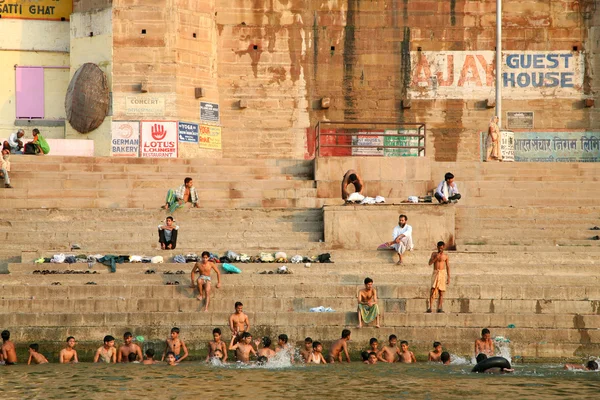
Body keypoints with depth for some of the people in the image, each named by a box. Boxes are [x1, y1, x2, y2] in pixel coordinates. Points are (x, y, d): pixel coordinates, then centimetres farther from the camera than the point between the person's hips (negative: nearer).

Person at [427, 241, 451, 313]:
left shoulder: (445, 256, 7)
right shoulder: (434, 254, 9)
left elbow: (448, 267, 8)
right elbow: (430, 263, 0)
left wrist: (448, 278, 3)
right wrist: (436, 257, -12)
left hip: (442, 273, 1)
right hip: (435, 273, 0)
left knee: (441, 292, -1)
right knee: (432, 290, -14)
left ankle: (439, 308, 3)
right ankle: (430, 307, -18)